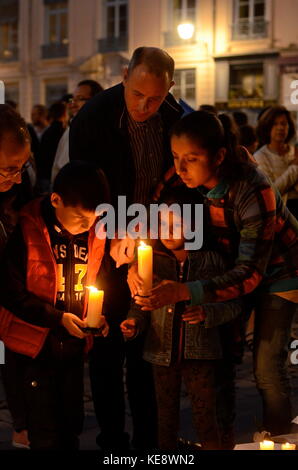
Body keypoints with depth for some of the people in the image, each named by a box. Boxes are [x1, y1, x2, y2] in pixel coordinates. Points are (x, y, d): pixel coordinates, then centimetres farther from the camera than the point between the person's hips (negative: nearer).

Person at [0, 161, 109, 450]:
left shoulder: (94, 233, -2)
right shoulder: (26, 230, -16)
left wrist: (99, 317, -7)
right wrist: (59, 317, -19)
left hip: (74, 345, 4)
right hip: (35, 345, -4)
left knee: (71, 427, 14)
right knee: (45, 436, 0)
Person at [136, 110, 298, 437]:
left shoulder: (253, 192, -37)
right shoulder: (183, 178, -21)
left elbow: (251, 273, -38)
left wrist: (182, 292, -47)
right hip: (233, 264, 5)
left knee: (266, 364, -10)